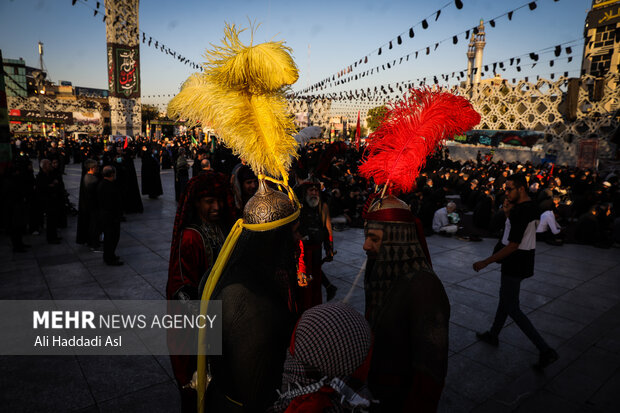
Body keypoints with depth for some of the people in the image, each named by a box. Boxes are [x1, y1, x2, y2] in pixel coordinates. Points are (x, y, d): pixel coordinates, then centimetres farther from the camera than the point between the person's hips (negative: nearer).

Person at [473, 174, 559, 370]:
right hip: (524, 262, 11)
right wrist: (509, 214, 6)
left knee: (512, 308, 1)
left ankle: (545, 350, 2)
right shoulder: (531, 207, 6)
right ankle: (493, 335, 39)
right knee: (505, 297, 22)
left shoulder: (520, 211, -26)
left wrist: (485, 262, -22)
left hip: (515, 266, -10)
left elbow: (513, 246, -26)